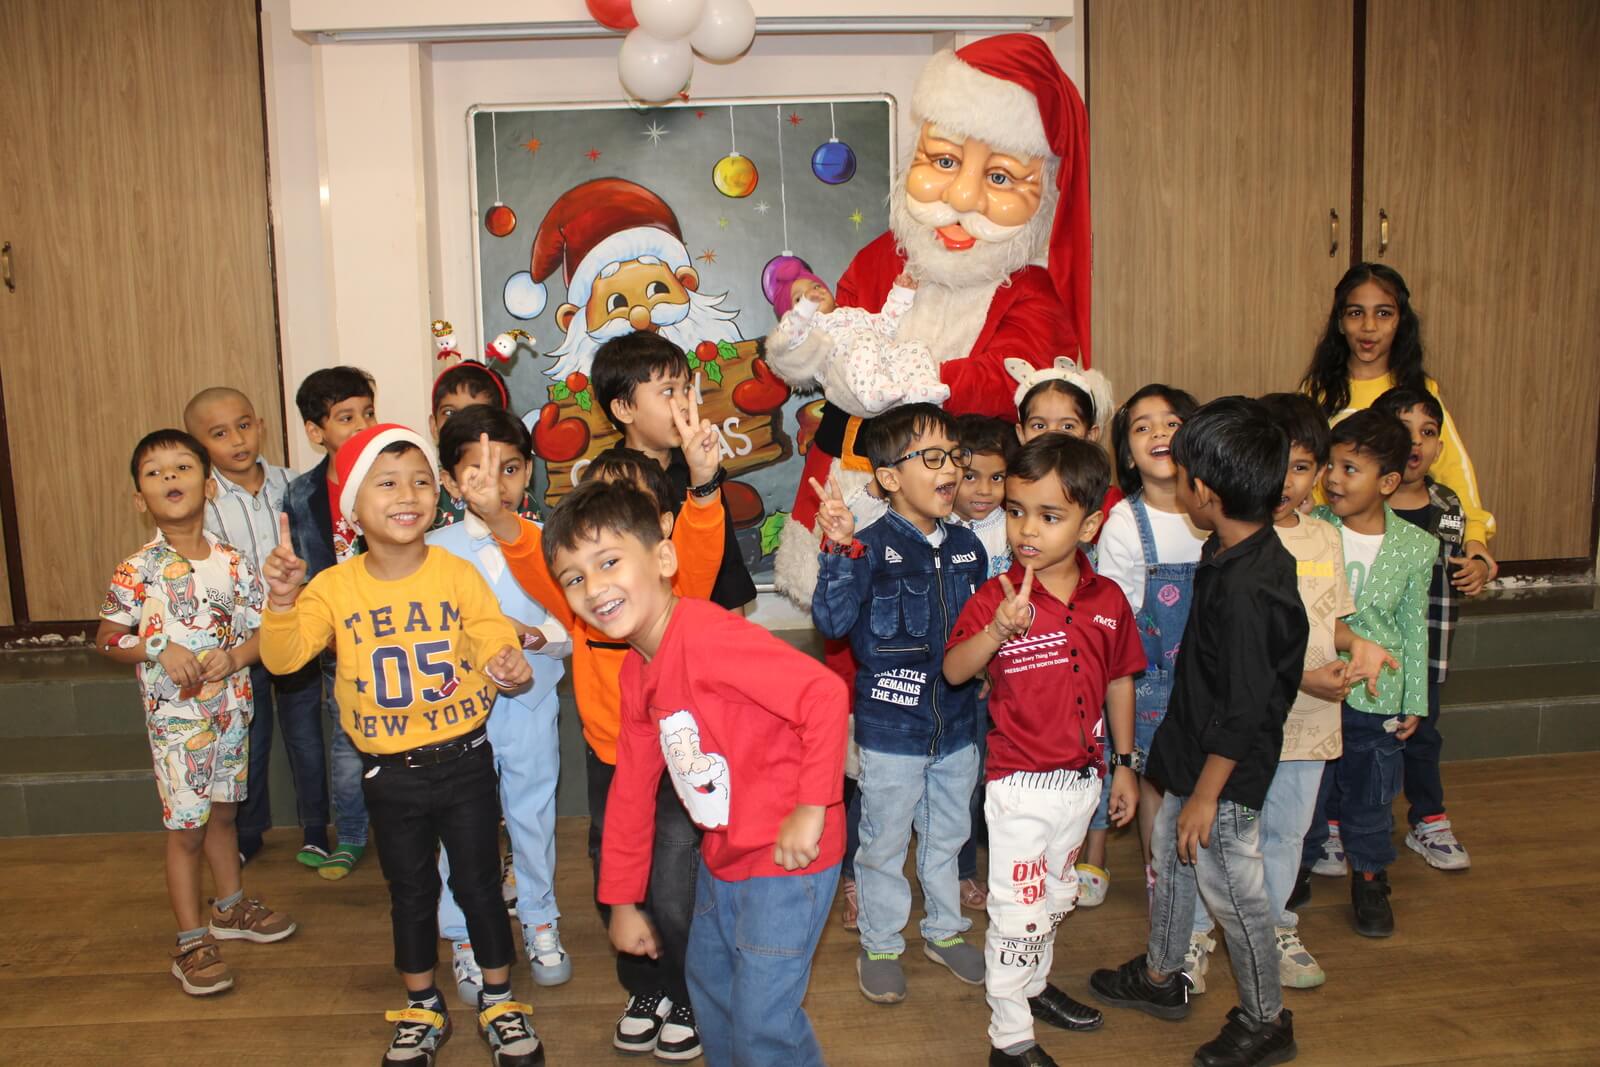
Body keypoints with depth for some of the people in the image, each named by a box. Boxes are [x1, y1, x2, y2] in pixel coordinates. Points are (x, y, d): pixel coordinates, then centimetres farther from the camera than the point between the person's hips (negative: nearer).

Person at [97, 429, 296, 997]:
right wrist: (158, 650, -21)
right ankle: (192, 942, 15)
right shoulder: (138, 571, -11)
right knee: (185, 827, 3)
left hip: (231, 709, 4)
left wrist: (234, 656, -17)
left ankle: (230, 907, 39)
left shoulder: (233, 563, -3)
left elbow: (263, 629, 2)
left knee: (223, 811, 20)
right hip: (174, 718, -3)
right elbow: (107, 637, -5)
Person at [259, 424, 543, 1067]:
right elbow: (283, 657, -15)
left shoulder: (457, 575, -8)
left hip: (464, 760, -1)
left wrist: (509, 666, -33)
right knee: (410, 892, 16)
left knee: (478, 884, 9)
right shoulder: (334, 587, -7)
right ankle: (422, 1011, 35)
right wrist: (282, 601, -34)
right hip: (389, 772, 1)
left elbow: (497, 642, -9)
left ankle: (500, 1003, 29)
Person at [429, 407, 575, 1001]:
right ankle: (466, 937, 29)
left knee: (534, 816, 15)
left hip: (531, 705, 1)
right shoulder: (436, 549, -6)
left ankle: (540, 920, 36)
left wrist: (531, 635, -25)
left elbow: (571, 631, -7)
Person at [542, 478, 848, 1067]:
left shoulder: (707, 636, -26)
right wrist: (622, 901, 15)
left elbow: (825, 693, -33)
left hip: (785, 857, -9)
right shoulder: (636, 671, 4)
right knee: (710, 993, 26)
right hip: (722, 856, 10)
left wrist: (811, 808, -27)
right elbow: (632, 787, 12)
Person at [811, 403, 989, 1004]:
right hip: (890, 728, -5)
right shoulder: (872, 548, -15)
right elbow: (831, 622, -26)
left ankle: (945, 929, 42)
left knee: (948, 836, 22)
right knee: (885, 842, 11)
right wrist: (838, 552, -36)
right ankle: (880, 946, 29)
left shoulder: (967, 548, 2)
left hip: (958, 725, 5)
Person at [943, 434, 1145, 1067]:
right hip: (1020, 783, -5)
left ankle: (1034, 986, 47)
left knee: (1055, 897, 24)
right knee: (1017, 912, 4)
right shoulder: (996, 597, -15)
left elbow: (1119, 680, 8)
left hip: (1083, 778, 5)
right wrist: (999, 630, -40)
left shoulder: (1107, 600, -3)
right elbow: (953, 671, -23)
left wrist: (1123, 764, 12)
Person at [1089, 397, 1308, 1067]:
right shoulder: (1238, 553, -1)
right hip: (1193, 754, 9)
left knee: (1232, 890, 8)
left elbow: (1242, 710, -26)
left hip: (1225, 774, -9)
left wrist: (1205, 794, -18)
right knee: (1170, 857, 23)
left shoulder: (1246, 590, -30)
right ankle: (1160, 976, 44)